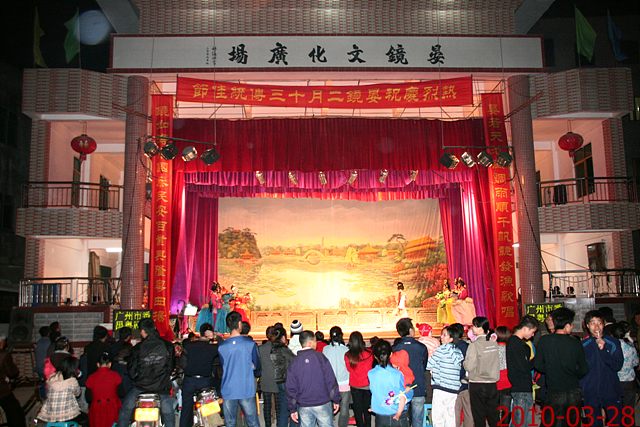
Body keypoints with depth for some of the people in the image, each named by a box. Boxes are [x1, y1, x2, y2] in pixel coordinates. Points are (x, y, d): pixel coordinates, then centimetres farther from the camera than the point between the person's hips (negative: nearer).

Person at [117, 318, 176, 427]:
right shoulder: (168, 346, -8)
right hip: (162, 387, 2)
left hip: (141, 386, -1)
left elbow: (131, 370, -5)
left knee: (126, 409, 20)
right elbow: (171, 366, 4)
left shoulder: (138, 348, -13)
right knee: (168, 413, 18)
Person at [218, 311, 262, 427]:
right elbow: (257, 365, 6)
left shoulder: (221, 346, -2)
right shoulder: (250, 343, -7)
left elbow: (222, 365, 11)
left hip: (228, 391, 2)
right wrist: (256, 374, 27)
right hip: (247, 390, -2)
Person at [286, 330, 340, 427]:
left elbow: (291, 388, 3)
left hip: (304, 407, 3)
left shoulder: (295, 362, 2)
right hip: (323, 404, -3)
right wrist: (336, 400, 0)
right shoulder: (320, 357, -7)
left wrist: (293, 409, 10)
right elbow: (331, 381, -8)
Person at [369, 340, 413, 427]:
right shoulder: (397, 374, -14)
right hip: (399, 418, -2)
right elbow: (403, 396, -16)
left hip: (380, 417, 2)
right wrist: (398, 413, -8)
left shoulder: (371, 374, -8)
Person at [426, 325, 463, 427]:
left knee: (437, 416, -2)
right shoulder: (458, 351, 9)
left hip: (441, 388, -7)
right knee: (450, 416, 12)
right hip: (454, 388, 7)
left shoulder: (442, 349, -11)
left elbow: (428, 365, -9)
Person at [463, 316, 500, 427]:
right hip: (492, 384, 5)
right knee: (493, 415, 13)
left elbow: (469, 366, -16)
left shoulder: (474, 345, -15)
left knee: (479, 416, 5)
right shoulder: (494, 343, 1)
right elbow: (496, 363, 9)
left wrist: (464, 361, 2)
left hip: (477, 385, -5)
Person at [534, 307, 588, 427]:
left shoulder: (544, 341, -10)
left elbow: (538, 365, -7)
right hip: (574, 393, 1)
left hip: (555, 393, -1)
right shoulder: (575, 343, -8)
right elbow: (584, 370, -1)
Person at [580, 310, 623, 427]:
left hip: (611, 393, 0)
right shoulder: (583, 345, 0)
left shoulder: (613, 343, -1)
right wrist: (580, 391, -1)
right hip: (590, 395, 1)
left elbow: (618, 366, -10)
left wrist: (603, 349, -20)